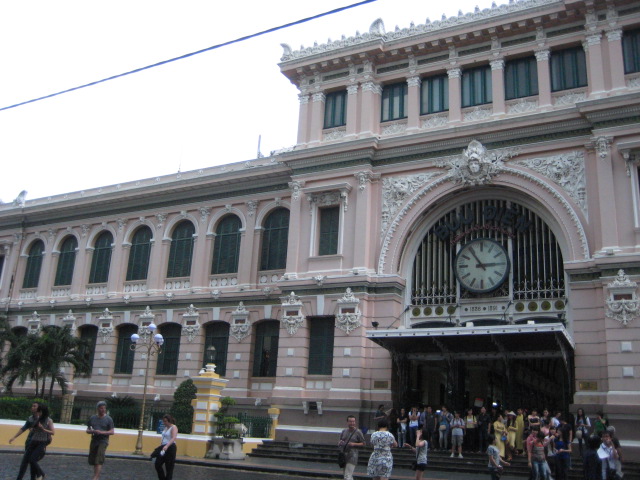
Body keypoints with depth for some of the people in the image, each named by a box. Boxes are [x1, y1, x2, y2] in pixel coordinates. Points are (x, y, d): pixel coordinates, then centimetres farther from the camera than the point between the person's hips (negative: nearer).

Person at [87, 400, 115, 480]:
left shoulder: (108, 419, -1)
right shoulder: (92, 418, 10)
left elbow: (112, 432, -4)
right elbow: (87, 430, 15)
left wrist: (101, 432, -17)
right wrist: (92, 431, -9)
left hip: (103, 441, -5)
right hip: (94, 441, 5)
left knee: (99, 461, -14)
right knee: (92, 460, 8)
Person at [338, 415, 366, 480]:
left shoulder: (358, 432, -5)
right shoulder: (344, 431, 10)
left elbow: (363, 443, -3)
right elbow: (340, 442, 18)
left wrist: (354, 444, -17)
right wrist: (340, 443, -5)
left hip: (352, 456, -6)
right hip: (343, 455, 6)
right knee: (345, 474, 17)